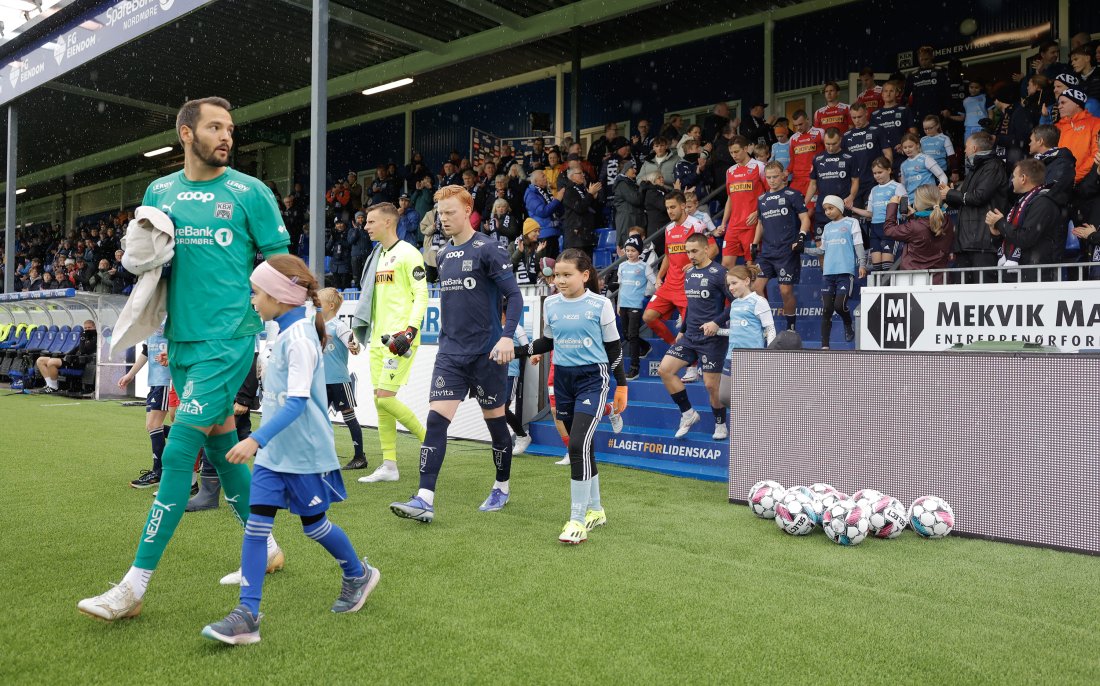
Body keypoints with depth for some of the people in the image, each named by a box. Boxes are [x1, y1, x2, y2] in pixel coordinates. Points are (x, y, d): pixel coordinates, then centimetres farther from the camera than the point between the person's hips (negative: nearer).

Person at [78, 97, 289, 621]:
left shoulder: (250, 192, -2)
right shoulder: (159, 192, 12)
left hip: (228, 338, -6)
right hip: (181, 338, 6)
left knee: (178, 452, -10)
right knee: (220, 444, 13)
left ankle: (135, 585, -3)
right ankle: (264, 547, 31)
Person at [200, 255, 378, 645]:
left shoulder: (298, 337, -20)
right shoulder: (287, 333, 10)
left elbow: (297, 401, -28)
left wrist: (256, 440, -35)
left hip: (304, 452, -8)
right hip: (274, 452, 8)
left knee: (314, 525, 9)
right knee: (256, 525, -1)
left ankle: (359, 574, 34)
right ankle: (247, 615, 2)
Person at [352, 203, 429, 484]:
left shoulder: (408, 253, -7)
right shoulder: (378, 255, 18)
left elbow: (421, 295, -13)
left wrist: (411, 330, -22)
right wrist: (361, 332, 21)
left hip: (400, 338, -9)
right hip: (379, 338, 9)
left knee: (385, 397, -13)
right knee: (379, 401, 6)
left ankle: (429, 440, 6)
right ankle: (389, 466, 12)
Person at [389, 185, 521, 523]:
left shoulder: (487, 250, -8)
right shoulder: (443, 255, 12)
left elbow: (513, 295, -11)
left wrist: (507, 336, -22)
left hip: (486, 353, -5)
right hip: (450, 353, 5)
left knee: (495, 419, 8)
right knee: (436, 419, -7)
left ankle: (501, 487, 28)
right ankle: (425, 500, -8)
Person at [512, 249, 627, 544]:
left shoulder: (600, 304, -6)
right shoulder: (551, 304, 5)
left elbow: (613, 347, 0)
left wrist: (621, 385, 0)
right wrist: (518, 350, 7)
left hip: (593, 378, -5)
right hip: (563, 378, 5)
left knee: (579, 444, -17)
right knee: (582, 447, 11)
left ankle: (577, 519, -10)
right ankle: (595, 509, 28)